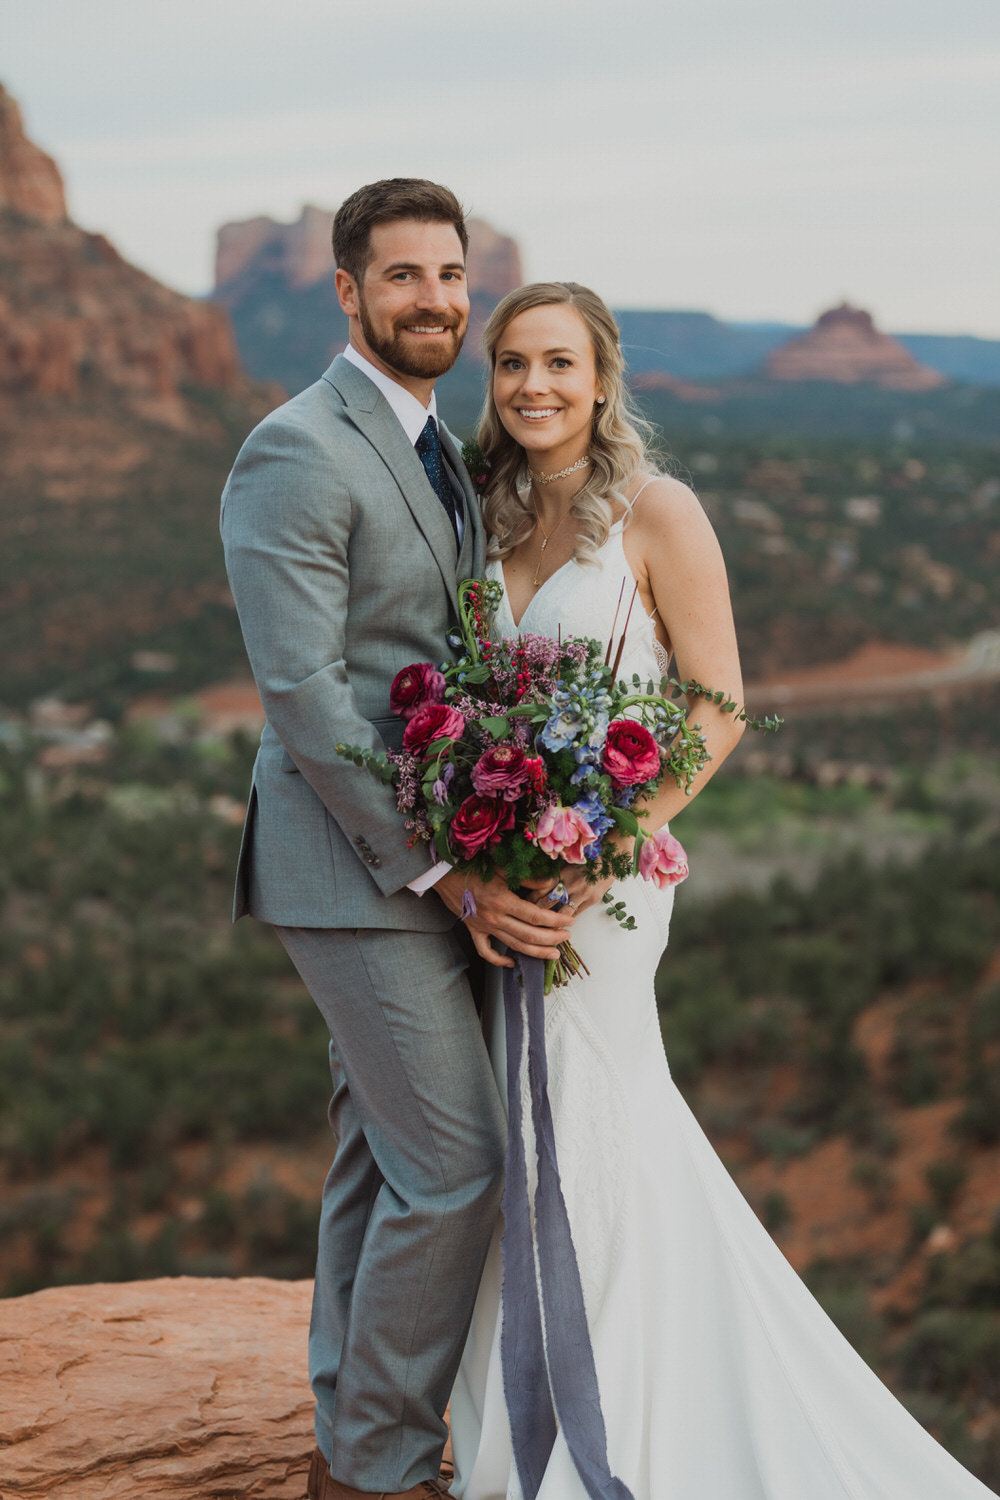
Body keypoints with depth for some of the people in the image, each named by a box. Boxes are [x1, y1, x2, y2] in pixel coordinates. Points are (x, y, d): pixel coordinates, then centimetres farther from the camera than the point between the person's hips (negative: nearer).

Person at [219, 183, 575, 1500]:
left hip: (419, 861, 9)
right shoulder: (295, 453, -15)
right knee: (453, 1162, -6)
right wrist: (446, 869, -20)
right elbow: (304, 692, -21)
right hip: (351, 865, -9)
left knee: (380, 1154, 15)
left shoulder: (435, 448, 14)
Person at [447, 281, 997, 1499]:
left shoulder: (656, 513, -9)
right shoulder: (498, 520, 9)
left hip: (596, 865, -6)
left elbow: (718, 709, -11)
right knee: (540, 1134, 14)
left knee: (585, 1134, 2)